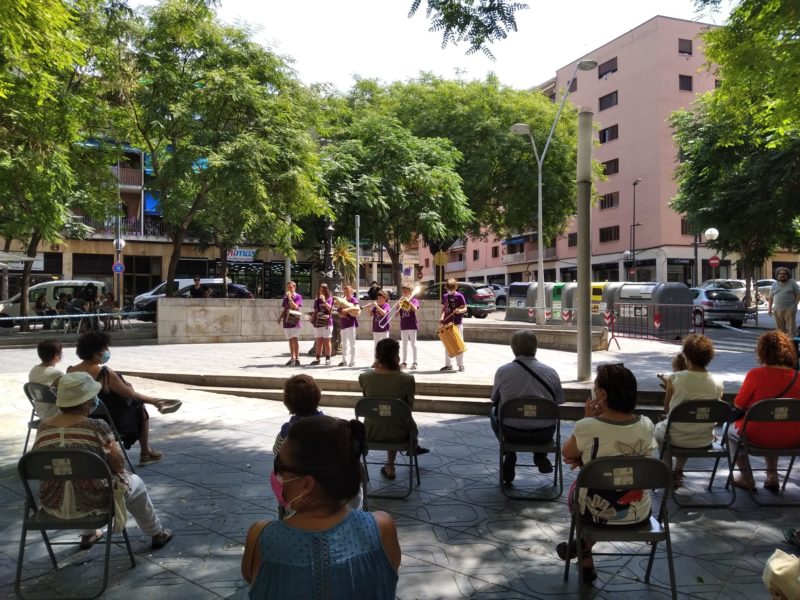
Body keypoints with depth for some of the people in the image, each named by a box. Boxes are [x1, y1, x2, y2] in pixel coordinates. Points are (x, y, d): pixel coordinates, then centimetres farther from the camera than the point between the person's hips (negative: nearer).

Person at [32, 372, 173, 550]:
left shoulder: (43, 427, -6)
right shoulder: (97, 427, -18)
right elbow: (118, 465, -10)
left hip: (53, 504, 5)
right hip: (91, 502, -5)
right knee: (135, 483, 25)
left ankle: (87, 535, 50)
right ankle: (157, 534, 40)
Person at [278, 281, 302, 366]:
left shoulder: (298, 297, -4)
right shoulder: (285, 298, 13)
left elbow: (295, 307, -17)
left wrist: (290, 298, -21)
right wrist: (280, 317, 6)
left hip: (295, 321, -6)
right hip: (287, 320, 6)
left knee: (295, 339, -11)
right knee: (290, 340, 11)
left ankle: (297, 358, -8)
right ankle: (292, 358, 18)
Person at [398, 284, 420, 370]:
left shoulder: (414, 300, 0)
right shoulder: (401, 301, 11)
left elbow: (415, 309, -20)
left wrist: (409, 301, -23)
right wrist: (399, 306, -10)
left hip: (412, 325, -5)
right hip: (403, 326, 5)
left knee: (413, 344, -2)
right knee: (404, 345, 10)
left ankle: (414, 362, 0)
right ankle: (404, 362, 16)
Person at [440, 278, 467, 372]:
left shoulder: (459, 296, -5)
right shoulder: (445, 296, 9)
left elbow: (465, 308, -5)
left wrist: (459, 311, -27)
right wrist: (442, 317, -1)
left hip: (457, 324, -5)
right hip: (446, 323, 5)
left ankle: (461, 365, 6)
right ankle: (448, 364, 18)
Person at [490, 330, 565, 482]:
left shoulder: (502, 371, -11)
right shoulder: (551, 372, -7)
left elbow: (494, 400, 5)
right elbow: (559, 401, 6)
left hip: (512, 433, -1)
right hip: (545, 434, 2)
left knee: (493, 411, 30)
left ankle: (509, 456, 18)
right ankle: (541, 455, 25)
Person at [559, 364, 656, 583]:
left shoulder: (587, 427, -23)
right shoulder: (646, 426, -10)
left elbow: (567, 454, -3)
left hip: (598, 514, -3)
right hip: (638, 514, 3)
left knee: (575, 488, 31)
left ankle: (585, 558, 46)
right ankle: (582, 548, 47)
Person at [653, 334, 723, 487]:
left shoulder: (675, 379, -19)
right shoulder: (717, 384, -11)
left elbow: (666, 409, -5)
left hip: (677, 439, -3)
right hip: (705, 441, 3)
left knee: (658, 428, 33)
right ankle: (678, 471, 38)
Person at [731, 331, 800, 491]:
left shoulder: (756, 374, -18)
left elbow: (739, 404, -8)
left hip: (759, 436, -5)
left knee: (730, 428, 26)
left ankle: (746, 478, 27)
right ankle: (772, 476, 31)